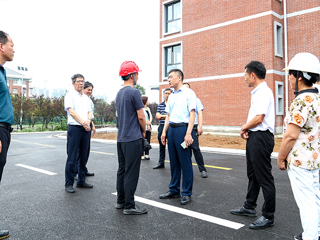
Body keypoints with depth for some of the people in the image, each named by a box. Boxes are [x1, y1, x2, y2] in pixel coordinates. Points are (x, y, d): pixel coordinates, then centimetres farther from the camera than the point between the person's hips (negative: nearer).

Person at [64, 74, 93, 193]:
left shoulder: (85, 97, 19)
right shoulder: (69, 95, 0)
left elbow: (89, 112, 13)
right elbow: (71, 112, -10)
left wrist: (88, 121, -8)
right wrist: (83, 123, -14)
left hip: (86, 129, 6)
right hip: (74, 128, -6)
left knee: (84, 156, 9)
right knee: (72, 158, -4)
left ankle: (81, 181, 20)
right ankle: (69, 184, 5)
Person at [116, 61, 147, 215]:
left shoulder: (119, 93, 15)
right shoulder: (134, 92, -13)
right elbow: (141, 117, -13)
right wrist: (144, 131, 5)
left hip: (121, 138, 9)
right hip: (133, 138, -9)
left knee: (122, 170, 14)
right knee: (131, 173, -3)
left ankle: (120, 201, 24)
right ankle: (129, 206, 3)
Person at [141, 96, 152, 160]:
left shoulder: (148, 108, 18)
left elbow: (150, 116, 14)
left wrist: (149, 123, -3)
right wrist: (147, 122, -15)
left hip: (148, 128, 7)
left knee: (148, 141, 6)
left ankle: (146, 155, 12)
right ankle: (142, 155, 1)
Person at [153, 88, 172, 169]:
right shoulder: (160, 105, 14)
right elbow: (157, 116, 7)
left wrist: (162, 116, -7)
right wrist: (167, 116, -10)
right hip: (161, 126, 5)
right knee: (161, 145, 11)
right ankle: (161, 163, 21)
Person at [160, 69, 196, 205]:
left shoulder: (188, 93, -4)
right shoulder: (171, 96, 18)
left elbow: (192, 114, -11)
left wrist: (188, 134, -20)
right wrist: (164, 132, 14)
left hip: (183, 128, -7)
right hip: (171, 129, 7)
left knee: (185, 163, -2)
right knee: (173, 162, 12)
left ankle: (187, 193, 8)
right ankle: (174, 190, 23)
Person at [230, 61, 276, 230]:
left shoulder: (263, 92, -16)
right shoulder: (257, 92, 16)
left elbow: (259, 118, -23)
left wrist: (244, 127, -7)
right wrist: (246, 129, 2)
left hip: (260, 138, -11)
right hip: (254, 137, 11)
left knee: (264, 177, -1)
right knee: (253, 175, 20)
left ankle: (268, 216, 12)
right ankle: (249, 207, 35)